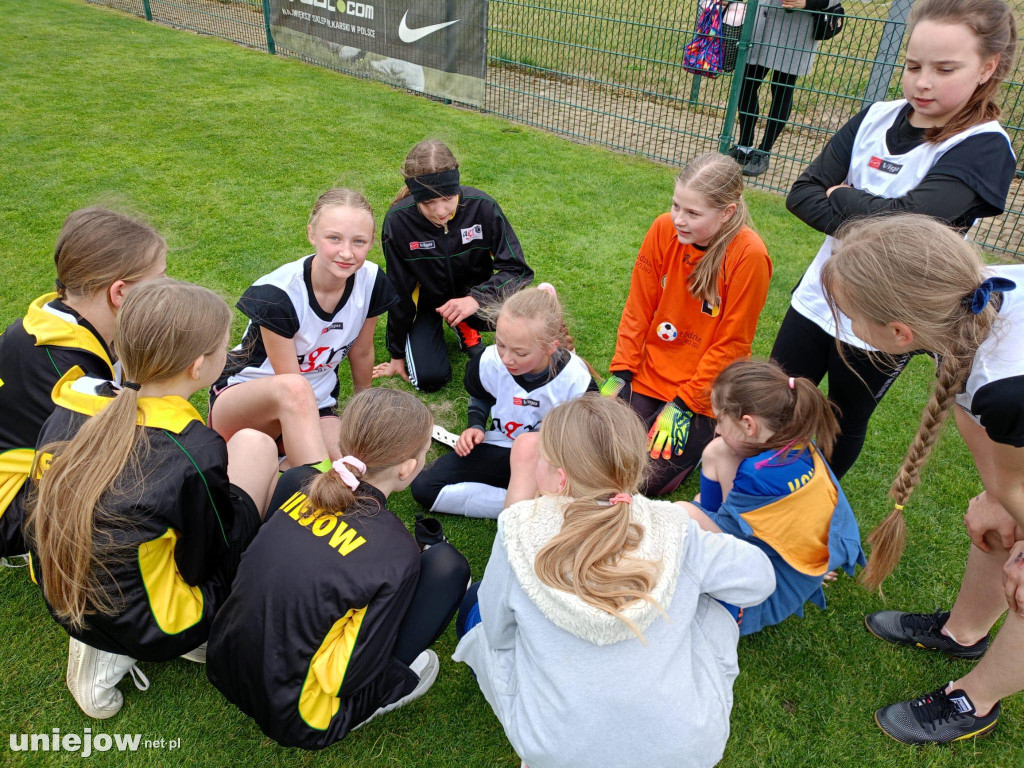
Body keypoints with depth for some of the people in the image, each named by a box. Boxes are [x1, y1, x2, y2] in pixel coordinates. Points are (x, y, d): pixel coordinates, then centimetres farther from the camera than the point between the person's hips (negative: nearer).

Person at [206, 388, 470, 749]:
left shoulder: (304, 486, -8)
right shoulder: (396, 552, -22)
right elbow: (352, 675, -16)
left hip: (223, 667, 6)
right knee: (448, 565, -7)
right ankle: (393, 685, 7)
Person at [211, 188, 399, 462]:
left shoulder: (372, 283, -13)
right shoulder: (276, 294, -26)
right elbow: (292, 386, -21)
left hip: (315, 408, 5)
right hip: (243, 399, -4)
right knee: (294, 389, -40)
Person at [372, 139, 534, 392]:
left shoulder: (482, 206, -26)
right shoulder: (398, 221, -25)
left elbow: (518, 270, -22)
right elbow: (399, 291, -13)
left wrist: (476, 299, -40)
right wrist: (397, 355, -3)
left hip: (473, 294, 0)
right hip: (427, 300, 0)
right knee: (430, 378, -16)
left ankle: (465, 327, 3)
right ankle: (435, 327, 17)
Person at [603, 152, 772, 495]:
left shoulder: (749, 256, -23)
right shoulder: (664, 229, -10)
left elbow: (731, 344, -16)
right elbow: (638, 309, -1)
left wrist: (683, 405, -15)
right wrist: (619, 373, -4)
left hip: (703, 389, -4)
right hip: (650, 372, 4)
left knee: (648, 480, -5)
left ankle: (706, 429, 19)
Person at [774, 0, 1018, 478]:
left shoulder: (984, 148, -15)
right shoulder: (877, 119, -1)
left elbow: (908, 220, -30)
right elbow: (801, 194, -7)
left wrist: (842, 197, -14)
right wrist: (865, 223, -21)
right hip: (819, 296, 5)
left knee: (844, 425, 15)